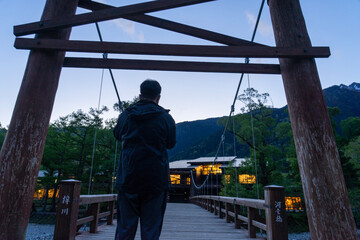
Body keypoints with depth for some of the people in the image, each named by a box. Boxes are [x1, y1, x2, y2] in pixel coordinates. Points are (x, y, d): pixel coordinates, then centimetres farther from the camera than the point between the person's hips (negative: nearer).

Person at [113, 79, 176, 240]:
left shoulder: (126, 115, 2)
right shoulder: (166, 118, -4)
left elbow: (117, 134, 20)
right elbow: (170, 143, 8)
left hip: (128, 178, 2)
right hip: (156, 180, -1)